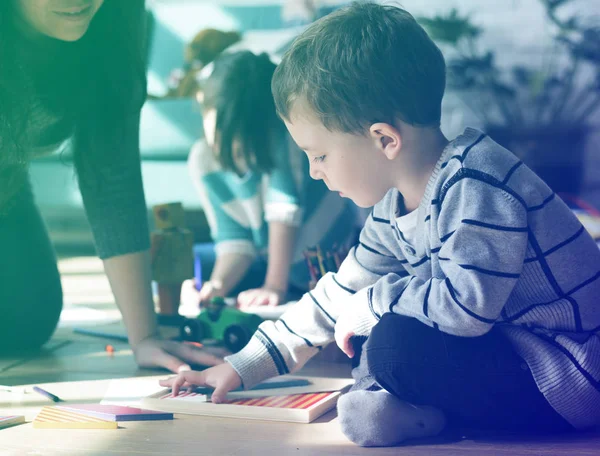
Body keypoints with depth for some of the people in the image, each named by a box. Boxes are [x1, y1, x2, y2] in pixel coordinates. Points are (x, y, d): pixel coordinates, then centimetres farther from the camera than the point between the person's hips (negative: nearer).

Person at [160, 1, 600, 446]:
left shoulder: (477, 187, -25)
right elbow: (342, 295, 15)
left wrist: (369, 305, -19)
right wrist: (242, 367, 16)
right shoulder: (394, 209, 5)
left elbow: (465, 302, -37)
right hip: (494, 348, 9)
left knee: (396, 342, -28)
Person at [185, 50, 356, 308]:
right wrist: (218, 285, -29)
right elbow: (235, 240, -11)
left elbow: (287, 206, -29)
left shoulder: (282, 132, -24)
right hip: (268, 258, 5)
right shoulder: (202, 161, -11)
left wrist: (275, 285, -34)